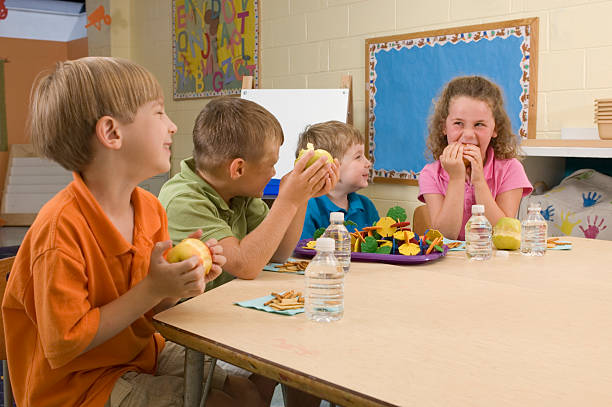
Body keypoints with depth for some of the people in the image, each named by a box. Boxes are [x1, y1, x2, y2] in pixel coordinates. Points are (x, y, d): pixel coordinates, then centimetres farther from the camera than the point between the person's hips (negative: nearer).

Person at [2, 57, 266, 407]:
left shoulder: (151, 208, -1)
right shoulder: (63, 227, -26)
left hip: (143, 353, 7)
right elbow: (64, 345, -25)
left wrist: (183, 282, -11)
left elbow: (142, 310, 9)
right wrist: (153, 289, -27)